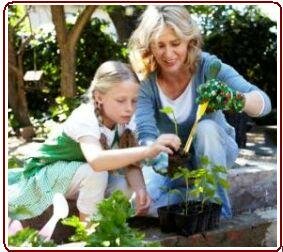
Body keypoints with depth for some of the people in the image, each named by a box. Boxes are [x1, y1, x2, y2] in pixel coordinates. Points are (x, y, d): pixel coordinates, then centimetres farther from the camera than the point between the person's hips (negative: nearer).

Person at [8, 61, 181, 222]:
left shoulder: (122, 120, -11)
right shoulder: (85, 120, -33)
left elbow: (131, 165, -13)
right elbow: (96, 160, -53)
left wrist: (140, 190, -33)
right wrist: (147, 151, -61)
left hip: (81, 176, 7)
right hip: (45, 174, -6)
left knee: (129, 189, -15)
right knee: (96, 172, -34)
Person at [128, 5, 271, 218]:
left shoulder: (207, 66, -23)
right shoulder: (145, 82, -18)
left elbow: (264, 103, -34)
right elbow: (146, 133, -27)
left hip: (214, 153, 0)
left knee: (206, 128, -35)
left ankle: (219, 211, -20)